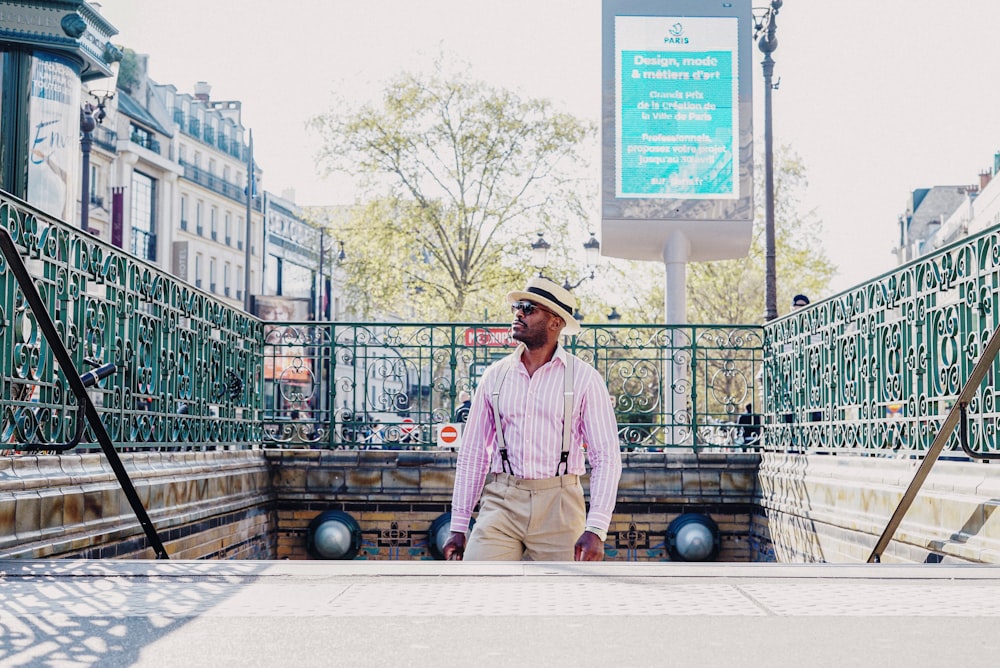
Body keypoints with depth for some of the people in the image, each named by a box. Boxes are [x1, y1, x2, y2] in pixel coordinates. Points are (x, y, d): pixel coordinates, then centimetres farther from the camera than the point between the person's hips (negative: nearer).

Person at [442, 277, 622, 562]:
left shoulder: (583, 378, 1)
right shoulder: (496, 375, 9)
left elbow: (606, 456, -3)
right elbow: (472, 453, 13)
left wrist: (596, 530, -14)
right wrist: (458, 527, 9)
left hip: (558, 507, -2)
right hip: (501, 503, 2)